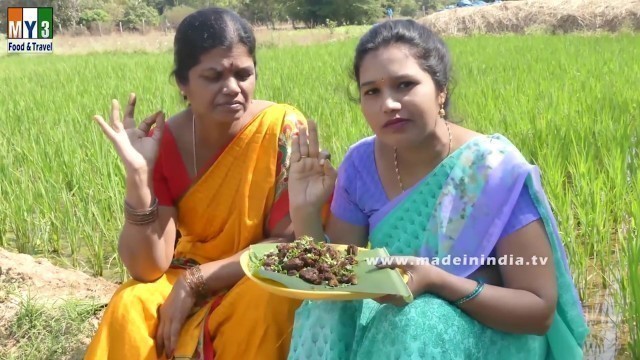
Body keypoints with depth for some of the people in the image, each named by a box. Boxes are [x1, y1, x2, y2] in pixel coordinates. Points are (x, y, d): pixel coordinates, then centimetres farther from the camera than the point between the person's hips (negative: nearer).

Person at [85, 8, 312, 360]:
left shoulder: (283, 127, -19)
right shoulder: (164, 143, -12)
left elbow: (291, 244, -17)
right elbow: (147, 268, -16)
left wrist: (193, 282, -20)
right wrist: (138, 173, -28)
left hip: (268, 279, -2)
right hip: (188, 276, 2)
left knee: (259, 303, -32)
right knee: (129, 308, -24)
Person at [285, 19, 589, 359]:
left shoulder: (498, 171, -21)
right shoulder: (361, 164, -7)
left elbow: (540, 311, -19)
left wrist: (436, 281, -32)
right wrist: (305, 214, -20)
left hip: (488, 332, -3)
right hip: (390, 322, 4)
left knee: (418, 323, -32)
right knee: (328, 318, -25)